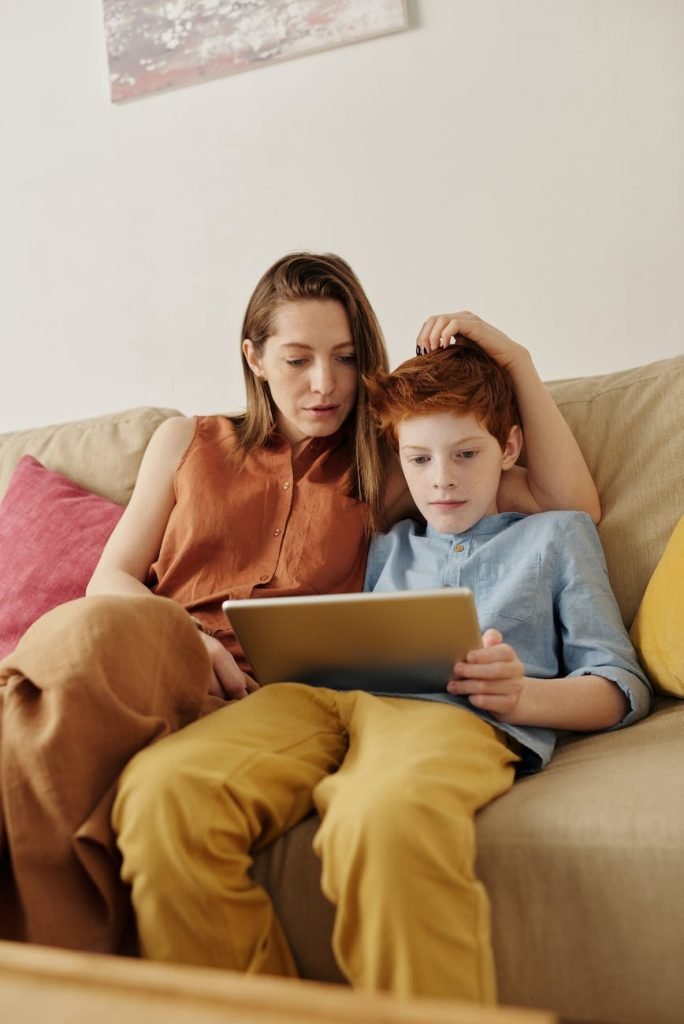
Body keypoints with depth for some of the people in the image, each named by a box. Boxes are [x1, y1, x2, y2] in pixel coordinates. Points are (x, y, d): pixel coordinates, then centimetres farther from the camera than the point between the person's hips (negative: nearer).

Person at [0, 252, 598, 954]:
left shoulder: (387, 470, 18)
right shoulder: (186, 443, 22)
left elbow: (571, 502, 13)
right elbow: (110, 579, 17)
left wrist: (513, 359, 8)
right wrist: (175, 634, -5)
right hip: (148, 669, 2)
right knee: (94, 630, -36)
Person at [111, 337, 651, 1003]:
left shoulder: (557, 533, 28)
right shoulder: (386, 547, 37)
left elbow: (622, 688, 18)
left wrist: (525, 694, -4)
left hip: (452, 712, -4)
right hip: (324, 699, 4)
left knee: (384, 818, -43)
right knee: (161, 788, -29)